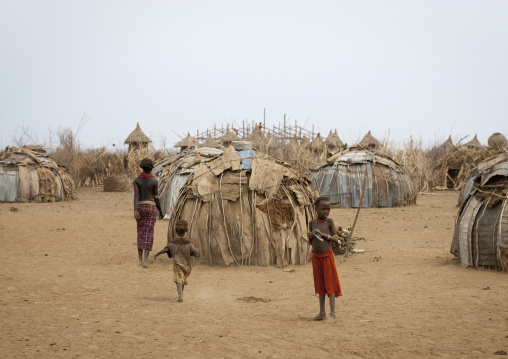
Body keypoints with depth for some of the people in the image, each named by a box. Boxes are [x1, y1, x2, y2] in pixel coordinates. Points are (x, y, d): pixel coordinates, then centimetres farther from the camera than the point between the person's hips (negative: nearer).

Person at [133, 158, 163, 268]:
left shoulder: (136, 180, 0)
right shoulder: (154, 181, -6)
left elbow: (136, 195, -12)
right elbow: (156, 198, -3)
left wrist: (135, 210, -20)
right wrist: (160, 211, 11)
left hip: (140, 208, 3)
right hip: (151, 208, -3)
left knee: (140, 232, 16)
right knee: (149, 234, -4)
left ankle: (140, 258, 20)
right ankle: (145, 260, -15)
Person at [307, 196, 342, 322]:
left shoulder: (329, 221, -8)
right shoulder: (312, 223, 2)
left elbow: (336, 239, -10)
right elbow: (311, 242, 10)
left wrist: (323, 234, -21)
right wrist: (310, 237, -12)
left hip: (327, 256, -4)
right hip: (316, 257, 4)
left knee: (329, 284, -4)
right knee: (320, 285, 10)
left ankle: (332, 314, -2)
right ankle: (322, 313, 17)